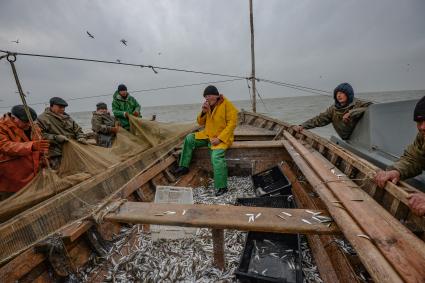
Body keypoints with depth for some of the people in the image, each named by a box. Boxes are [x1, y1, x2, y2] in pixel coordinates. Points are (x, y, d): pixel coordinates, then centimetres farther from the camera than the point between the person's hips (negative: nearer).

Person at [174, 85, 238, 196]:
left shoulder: (227, 104, -12)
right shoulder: (209, 106, 9)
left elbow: (232, 123, -18)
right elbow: (201, 123, 12)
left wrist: (219, 138, -24)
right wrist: (204, 112, -9)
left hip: (221, 138, -7)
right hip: (207, 135, 8)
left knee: (216, 156, -30)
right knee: (189, 138, 1)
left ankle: (221, 186, -19)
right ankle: (184, 166, 9)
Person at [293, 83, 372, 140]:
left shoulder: (358, 104, -15)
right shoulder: (333, 109, -3)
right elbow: (319, 119, -7)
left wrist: (351, 113, -38)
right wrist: (302, 126, -18)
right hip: (348, 141, 4)